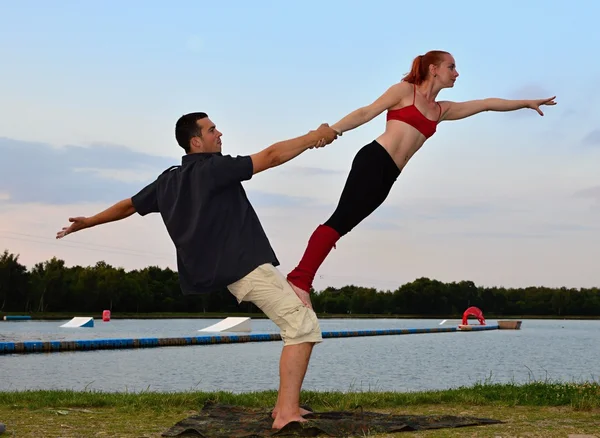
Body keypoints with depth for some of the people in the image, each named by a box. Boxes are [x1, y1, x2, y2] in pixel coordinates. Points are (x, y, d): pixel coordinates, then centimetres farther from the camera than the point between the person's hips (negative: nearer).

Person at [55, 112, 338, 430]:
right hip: (247, 267, -9)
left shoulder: (168, 181, 14)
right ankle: (287, 413, -22)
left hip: (233, 268, 9)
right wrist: (314, 137, -2)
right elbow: (272, 156, -12)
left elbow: (129, 205, 26)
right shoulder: (214, 168, -10)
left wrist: (88, 222, 41)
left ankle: (285, 406, 12)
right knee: (303, 327, -12)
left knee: (298, 324, 16)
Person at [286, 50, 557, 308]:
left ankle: (300, 280, -7)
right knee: (341, 220, -20)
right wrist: (332, 130, -11)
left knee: (342, 224, -2)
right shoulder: (405, 91, 7)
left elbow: (487, 104, 32)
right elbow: (367, 113, 1)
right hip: (373, 161, -7)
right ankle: (299, 279, -28)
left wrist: (527, 103, 36)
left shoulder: (441, 110, 26)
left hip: (387, 176, 7)